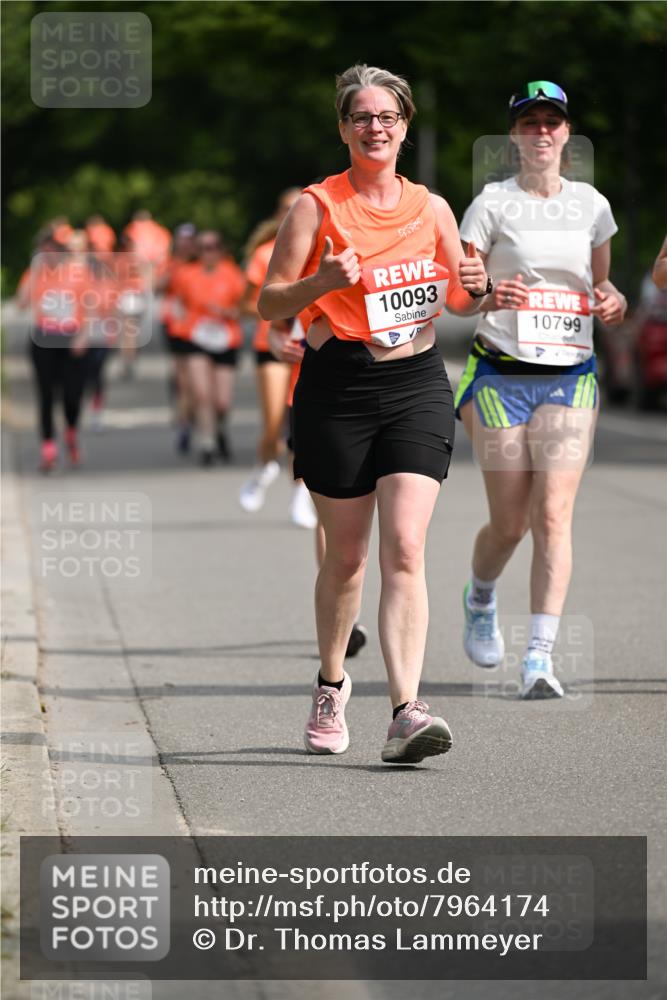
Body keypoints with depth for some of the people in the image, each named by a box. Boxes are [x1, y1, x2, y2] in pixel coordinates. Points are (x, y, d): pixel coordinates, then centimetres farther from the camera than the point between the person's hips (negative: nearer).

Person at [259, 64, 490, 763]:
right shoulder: (317, 207, -1)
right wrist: (323, 280, -21)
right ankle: (331, 685, 34)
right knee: (345, 555, 9)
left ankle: (405, 711, -21)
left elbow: (456, 298, 21)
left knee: (404, 550, -13)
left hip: (417, 384, 1)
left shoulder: (431, 208, 9)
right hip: (337, 389, -1)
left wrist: (472, 287, -2)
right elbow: (270, 304, -3)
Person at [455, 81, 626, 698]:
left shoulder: (591, 205, 9)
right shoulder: (493, 203, -1)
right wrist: (485, 298, -24)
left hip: (570, 376, 2)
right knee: (509, 521, 2)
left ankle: (540, 657, -14)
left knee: (554, 514, -12)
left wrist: (612, 302, 0)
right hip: (501, 375, -2)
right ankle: (480, 599, 36)